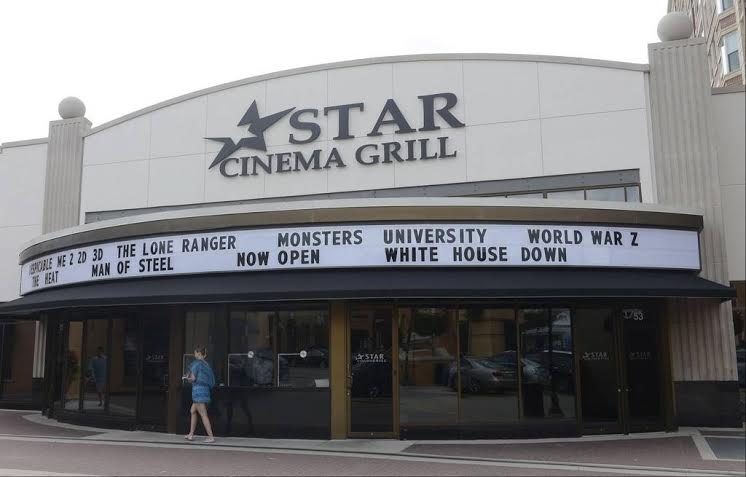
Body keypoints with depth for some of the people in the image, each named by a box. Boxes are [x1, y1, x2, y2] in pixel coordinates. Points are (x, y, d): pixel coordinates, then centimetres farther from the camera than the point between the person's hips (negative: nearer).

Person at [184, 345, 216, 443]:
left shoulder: (197, 363, -8)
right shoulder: (206, 364, 15)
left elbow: (193, 378, -14)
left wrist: (188, 378, 9)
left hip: (198, 390, -9)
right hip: (206, 389, 9)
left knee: (203, 414, -8)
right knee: (192, 411, 19)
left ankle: (211, 437, -12)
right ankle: (191, 435, 22)